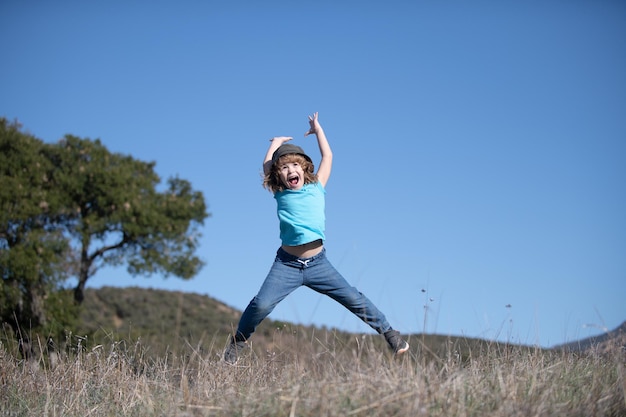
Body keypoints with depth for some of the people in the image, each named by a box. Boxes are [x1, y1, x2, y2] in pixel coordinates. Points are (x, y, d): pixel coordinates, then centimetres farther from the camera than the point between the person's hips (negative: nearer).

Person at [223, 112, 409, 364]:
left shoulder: (316, 187, 8)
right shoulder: (281, 194, 7)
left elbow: (327, 156, 13)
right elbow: (267, 164, 9)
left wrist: (317, 130, 24)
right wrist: (277, 141, 24)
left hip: (317, 263, 1)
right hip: (287, 264, -1)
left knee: (355, 300, 1)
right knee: (261, 304, -17)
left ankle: (389, 333, 18)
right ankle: (237, 342, 5)